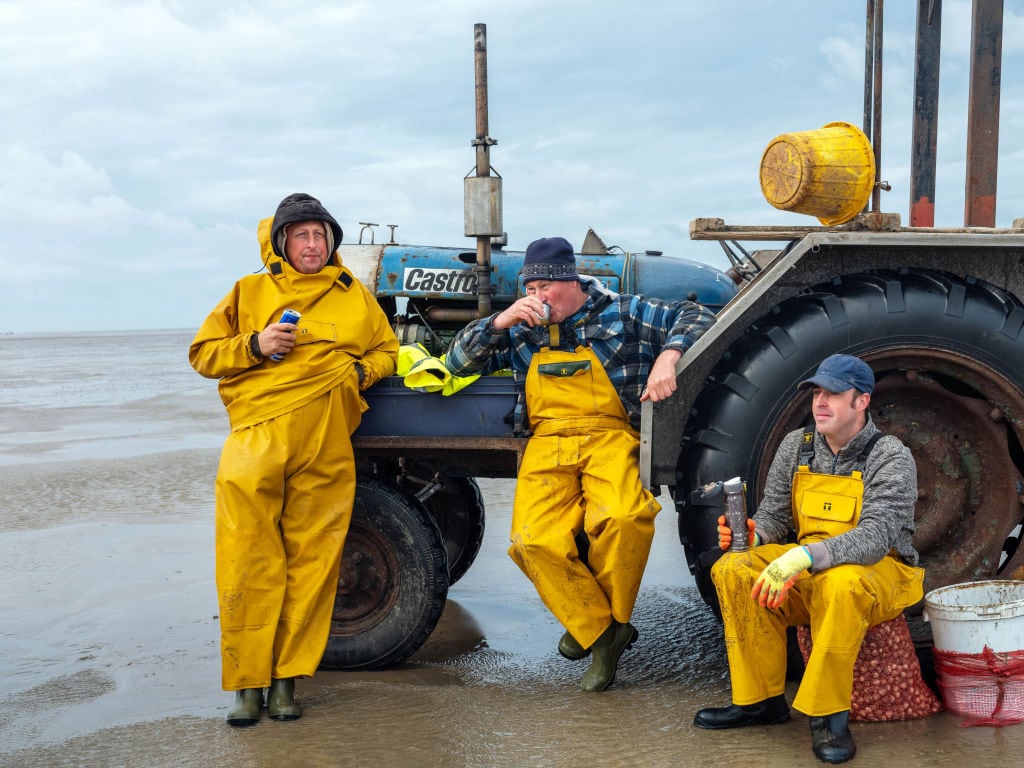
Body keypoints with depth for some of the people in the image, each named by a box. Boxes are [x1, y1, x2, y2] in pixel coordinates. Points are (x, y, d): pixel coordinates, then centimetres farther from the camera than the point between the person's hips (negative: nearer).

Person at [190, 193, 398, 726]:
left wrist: (360, 370, 6)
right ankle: (247, 682, 4)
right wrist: (255, 345, -4)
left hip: (326, 446, 1)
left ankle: (286, 678, 10)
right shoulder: (250, 291, 15)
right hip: (256, 436, -1)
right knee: (248, 563, -6)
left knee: (311, 561, 0)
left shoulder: (354, 296, 19)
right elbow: (203, 354, 14)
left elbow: (386, 350, 28)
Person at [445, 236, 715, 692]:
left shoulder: (621, 313, 13)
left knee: (622, 517, -34)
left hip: (609, 436, -2)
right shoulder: (521, 329, 20)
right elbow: (457, 362, 17)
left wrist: (667, 357, -7)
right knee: (533, 541, -25)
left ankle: (608, 618, -6)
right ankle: (601, 634, -6)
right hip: (547, 444, 2)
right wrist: (501, 321, 2)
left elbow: (693, 317, 12)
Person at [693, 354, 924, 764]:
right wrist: (752, 533, -18)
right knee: (733, 569, -18)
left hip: (880, 572, -5)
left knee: (842, 582, -40)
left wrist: (806, 555, -41)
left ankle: (828, 715, -24)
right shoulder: (796, 446, 4)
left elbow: (875, 537, -27)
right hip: (808, 572, 6)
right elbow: (774, 515, 7)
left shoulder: (891, 457, -14)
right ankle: (761, 700, -7)